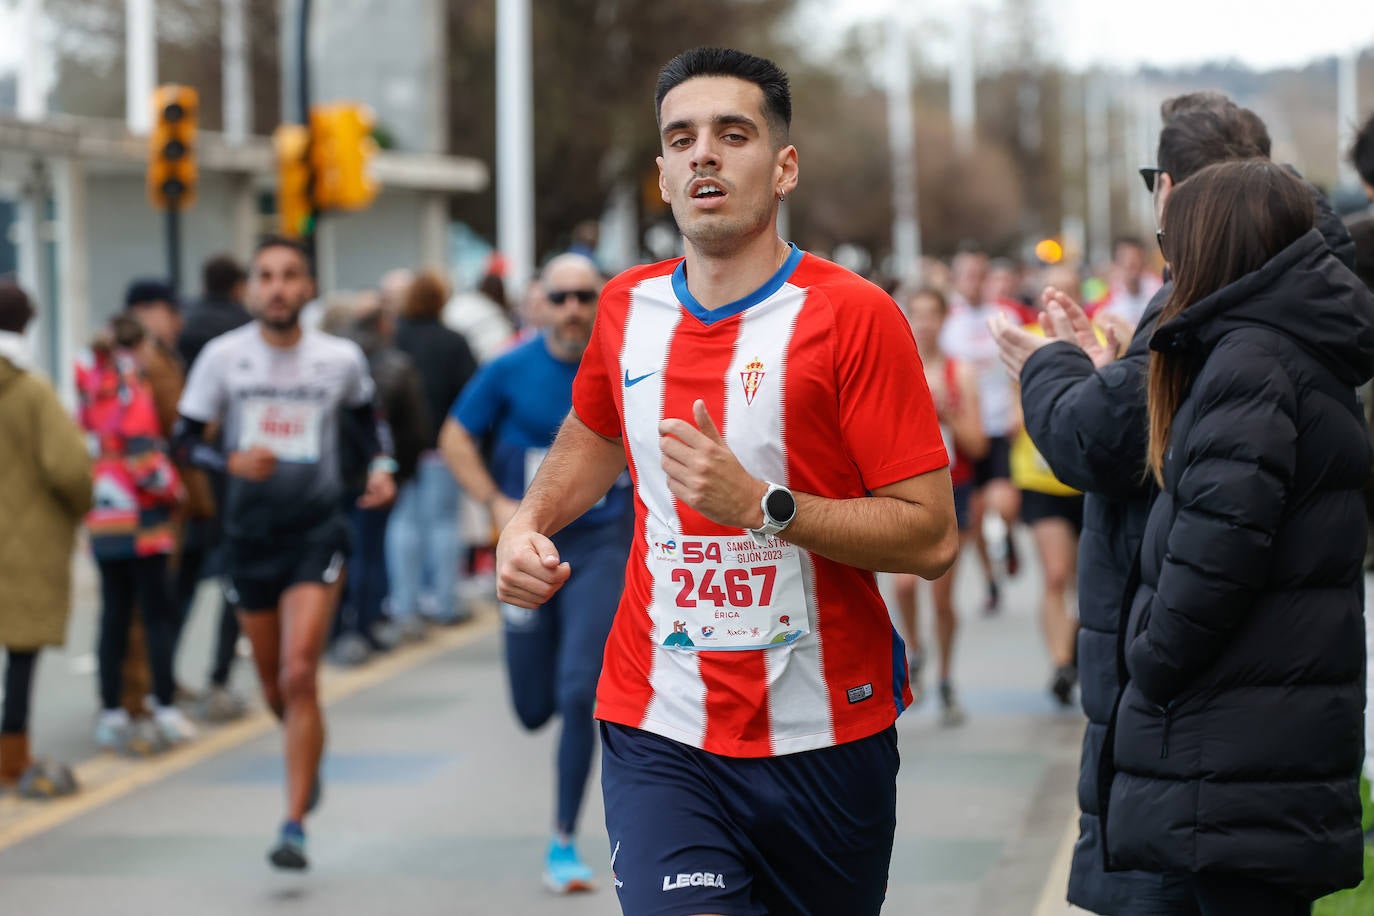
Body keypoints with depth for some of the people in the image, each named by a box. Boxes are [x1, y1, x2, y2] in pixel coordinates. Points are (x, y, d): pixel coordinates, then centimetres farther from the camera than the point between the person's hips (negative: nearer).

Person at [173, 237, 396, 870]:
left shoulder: (341, 358, -1)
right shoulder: (223, 356, -2)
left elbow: (368, 415, 19)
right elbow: (185, 441, 1)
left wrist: (383, 466, 1)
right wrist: (231, 461, -19)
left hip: (318, 530, -2)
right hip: (250, 531, 2)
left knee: (299, 675, -16)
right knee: (275, 686, 13)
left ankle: (294, 825, -11)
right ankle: (308, 756, 47)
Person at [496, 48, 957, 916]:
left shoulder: (853, 315, -9)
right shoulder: (628, 307, 5)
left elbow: (932, 536, -14)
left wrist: (761, 505, -22)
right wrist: (528, 523, 10)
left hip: (823, 738, -2)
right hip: (660, 737, 2)